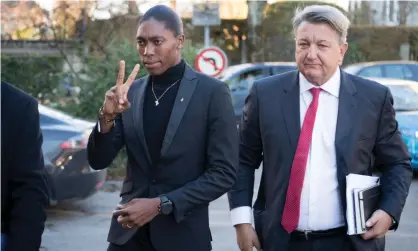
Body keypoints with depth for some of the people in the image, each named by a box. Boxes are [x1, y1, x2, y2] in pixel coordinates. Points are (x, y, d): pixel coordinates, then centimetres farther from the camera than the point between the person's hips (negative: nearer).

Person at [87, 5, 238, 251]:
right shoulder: (131, 92, 4)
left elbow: (224, 173, -10)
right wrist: (108, 116, -14)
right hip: (129, 231, 3)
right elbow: (99, 161, 3)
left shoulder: (212, 92, -8)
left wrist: (161, 204, -15)